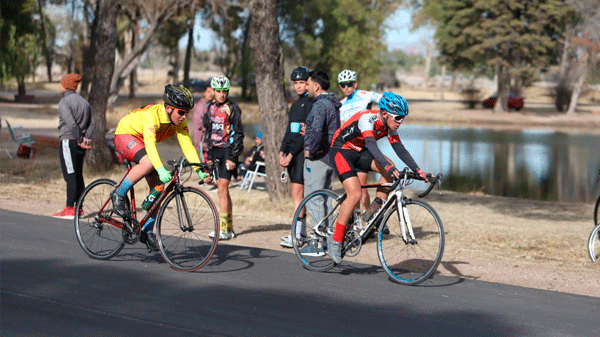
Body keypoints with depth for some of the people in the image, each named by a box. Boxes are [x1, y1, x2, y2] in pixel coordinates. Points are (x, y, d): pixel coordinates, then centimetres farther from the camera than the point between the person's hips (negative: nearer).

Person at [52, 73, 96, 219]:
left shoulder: (64, 101, -10)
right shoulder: (84, 101, 14)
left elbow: (71, 123, -21)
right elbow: (92, 123, 7)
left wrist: (80, 140, -14)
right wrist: (86, 138, -3)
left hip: (68, 141, -8)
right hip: (80, 144, 8)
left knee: (70, 176, -8)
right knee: (78, 176, 12)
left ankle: (69, 210, -9)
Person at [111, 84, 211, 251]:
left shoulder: (179, 122, -14)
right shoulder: (152, 114, -35)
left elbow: (188, 147, -17)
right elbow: (150, 144, -46)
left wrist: (200, 171, -30)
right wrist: (161, 169, -58)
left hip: (141, 142, 7)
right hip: (125, 135, -7)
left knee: (157, 186, -3)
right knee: (148, 163, -36)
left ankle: (147, 231, 7)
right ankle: (119, 194, -17)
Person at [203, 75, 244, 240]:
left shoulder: (232, 108, -8)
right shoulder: (211, 108, 12)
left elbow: (238, 134, -9)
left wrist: (233, 157, -15)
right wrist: (209, 156, 17)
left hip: (228, 151, -7)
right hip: (215, 151, 7)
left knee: (222, 189, -12)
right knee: (222, 189, 9)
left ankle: (224, 229, -12)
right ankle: (229, 227, 15)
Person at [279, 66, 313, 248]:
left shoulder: (311, 103, -8)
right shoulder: (295, 105, 18)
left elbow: (307, 132, -14)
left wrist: (291, 154, -16)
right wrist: (282, 152, 7)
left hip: (303, 150, -8)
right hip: (292, 151, 8)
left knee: (297, 190, -13)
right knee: (296, 191, 8)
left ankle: (297, 234, -13)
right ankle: (302, 231, 13)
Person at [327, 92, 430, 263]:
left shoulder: (389, 125, -7)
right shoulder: (367, 119, -30)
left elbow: (400, 149, -6)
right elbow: (372, 145, -43)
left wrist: (418, 170, -17)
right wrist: (388, 167, -56)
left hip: (359, 152, 7)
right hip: (341, 151, -7)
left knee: (390, 168, -19)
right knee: (355, 194, -22)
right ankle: (335, 240, -11)